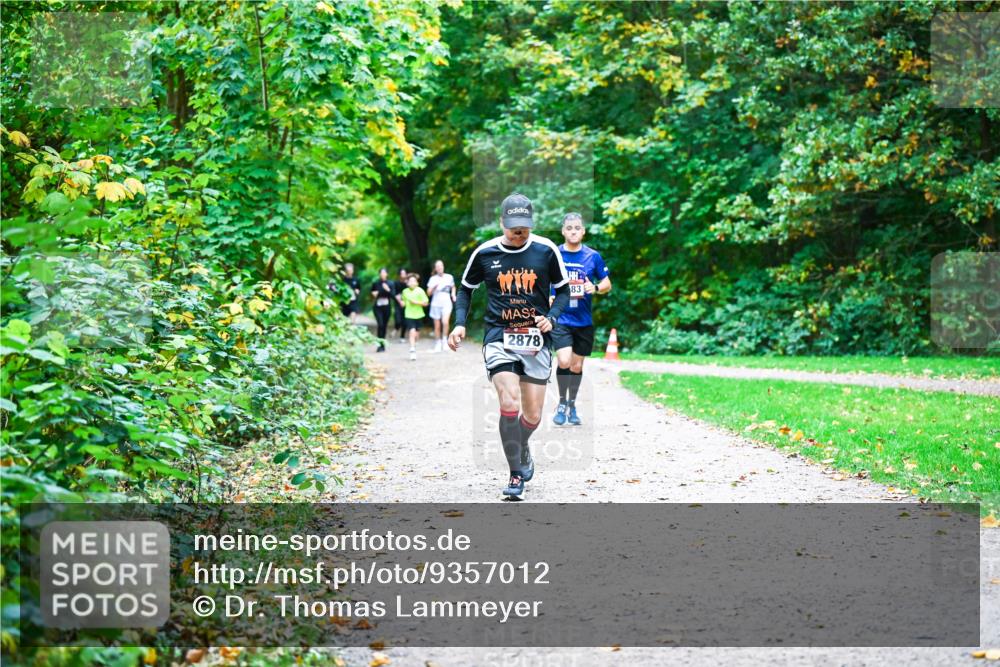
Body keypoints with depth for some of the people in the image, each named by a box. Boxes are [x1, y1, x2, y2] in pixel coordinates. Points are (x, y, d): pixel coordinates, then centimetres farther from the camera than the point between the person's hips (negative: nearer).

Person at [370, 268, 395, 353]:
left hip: (387, 307, 1)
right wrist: (373, 294, -7)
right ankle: (381, 345, -15)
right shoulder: (375, 284, 1)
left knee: (384, 325, 9)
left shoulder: (390, 284, 1)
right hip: (378, 307, -1)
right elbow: (372, 293, 15)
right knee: (380, 325, -15)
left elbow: (393, 296, -3)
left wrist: (388, 290, -19)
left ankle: (382, 343, 24)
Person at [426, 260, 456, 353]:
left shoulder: (449, 277, 7)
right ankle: (438, 344, 17)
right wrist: (434, 287, -16)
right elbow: (429, 293, 1)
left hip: (446, 303, -1)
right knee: (437, 326, 4)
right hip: (436, 304, 1)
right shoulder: (433, 279, 4)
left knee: (445, 322, -24)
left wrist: (453, 294, 7)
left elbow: (453, 287, 25)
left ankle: (444, 340, -10)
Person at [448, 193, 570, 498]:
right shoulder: (484, 253, 0)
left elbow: (563, 290, 10)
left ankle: (521, 449, 38)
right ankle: (517, 473, -7)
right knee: (510, 404, -19)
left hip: (536, 339, 1)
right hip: (499, 338, -1)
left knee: (533, 416, 4)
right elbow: (466, 289, 15)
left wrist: (551, 317, -8)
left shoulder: (546, 250, -1)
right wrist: (460, 323, 2)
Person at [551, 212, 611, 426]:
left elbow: (607, 284, 8)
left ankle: (572, 405, 31)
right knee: (564, 361, -19)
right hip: (560, 318, -2)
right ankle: (561, 403, 3)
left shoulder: (593, 256, 1)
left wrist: (596, 288, -12)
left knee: (577, 366, 11)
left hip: (584, 320, 2)